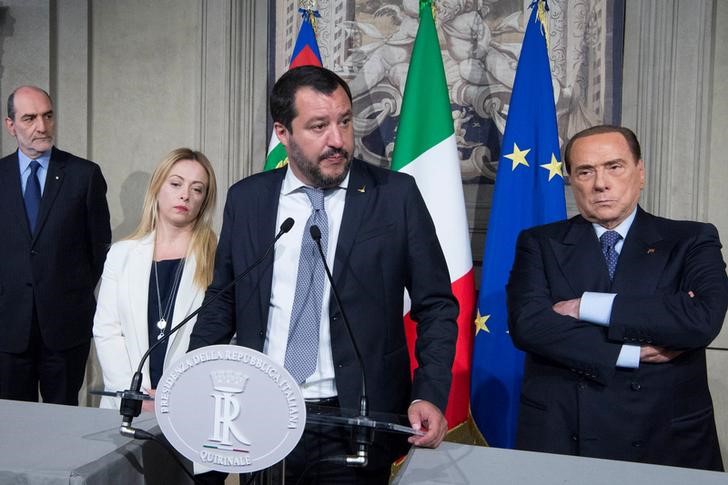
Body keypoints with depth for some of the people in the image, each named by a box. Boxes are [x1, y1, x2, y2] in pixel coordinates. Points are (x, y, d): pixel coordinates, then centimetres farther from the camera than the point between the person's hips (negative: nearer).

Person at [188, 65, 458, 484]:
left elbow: (436, 306, -2)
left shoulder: (396, 195, -6)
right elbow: (221, 305, 10)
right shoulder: (245, 199, 2)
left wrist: (430, 395, -14)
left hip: (356, 424, -2)